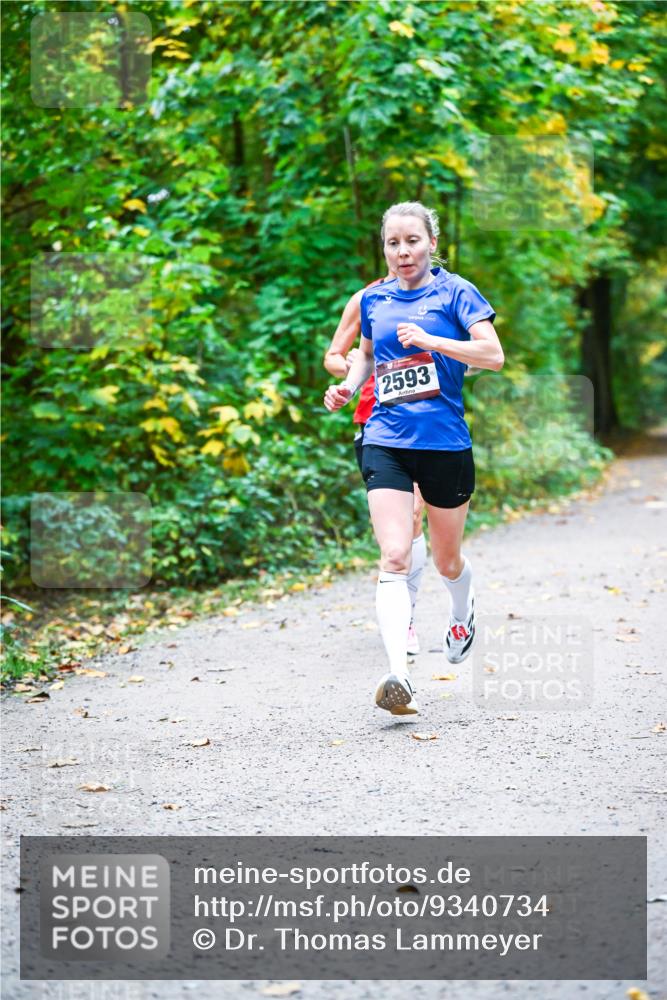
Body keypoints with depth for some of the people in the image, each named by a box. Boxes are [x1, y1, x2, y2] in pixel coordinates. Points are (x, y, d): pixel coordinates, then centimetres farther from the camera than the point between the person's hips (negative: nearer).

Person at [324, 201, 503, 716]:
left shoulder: (454, 292, -2)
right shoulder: (374, 300, 10)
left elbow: (494, 355, -11)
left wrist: (430, 340, -20)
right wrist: (347, 386, 9)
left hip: (446, 442, -1)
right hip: (386, 442, 2)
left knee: (447, 559, 15)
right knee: (394, 557, -16)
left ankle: (463, 612, 51)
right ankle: (398, 674, -27)